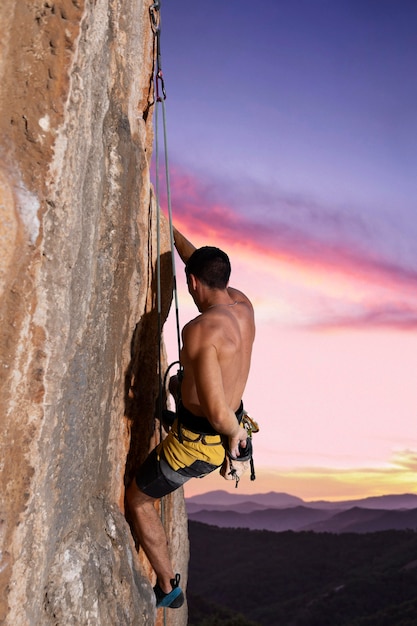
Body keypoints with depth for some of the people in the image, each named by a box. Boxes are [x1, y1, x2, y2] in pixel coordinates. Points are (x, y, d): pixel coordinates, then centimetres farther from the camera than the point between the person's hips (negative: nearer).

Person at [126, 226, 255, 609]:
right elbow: (206, 266, 14)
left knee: (138, 499, 17)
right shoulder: (242, 305, -5)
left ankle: (168, 588, 30)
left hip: (199, 442, -8)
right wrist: (170, 231, 23)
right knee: (178, 384, 38)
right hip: (225, 431, 8)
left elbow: (216, 409, -37)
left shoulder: (200, 329, -31)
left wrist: (233, 432, -16)